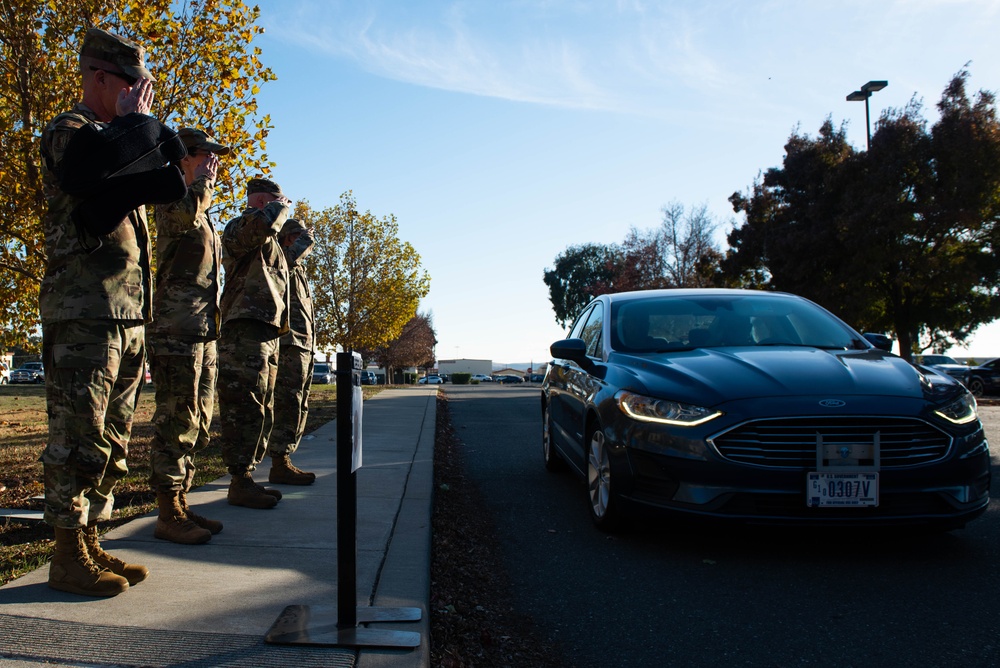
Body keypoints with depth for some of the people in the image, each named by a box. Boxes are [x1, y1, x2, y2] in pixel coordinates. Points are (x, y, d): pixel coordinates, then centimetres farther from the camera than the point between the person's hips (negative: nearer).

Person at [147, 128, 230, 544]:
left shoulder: (204, 215, 24)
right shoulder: (174, 199, -4)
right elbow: (181, 216, -30)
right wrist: (202, 183, -14)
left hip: (203, 331, 10)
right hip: (177, 330, -10)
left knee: (197, 423, 11)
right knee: (176, 421, -8)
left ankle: (180, 504, 19)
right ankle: (169, 515, -2)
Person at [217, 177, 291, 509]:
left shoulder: (268, 242, 27)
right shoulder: (240, 227, -4)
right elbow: (263, 222, -27)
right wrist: (281, 207, -10)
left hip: (268, 331, 11)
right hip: (246, 331, -11)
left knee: (262, 410, 13)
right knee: (245, 407, -10)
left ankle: (246, 476, 20)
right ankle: (240, 482, -7)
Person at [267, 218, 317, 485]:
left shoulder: (297, 268, 27)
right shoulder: (283, 258, -3)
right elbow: (305, 243, -26)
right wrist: (306, 238, -3)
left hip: (303, 346, 10)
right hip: (289, 344, -10)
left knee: (298, 408, 11)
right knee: (288, 404, -13)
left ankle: (283, 461, 15)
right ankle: (280, 465, -13)